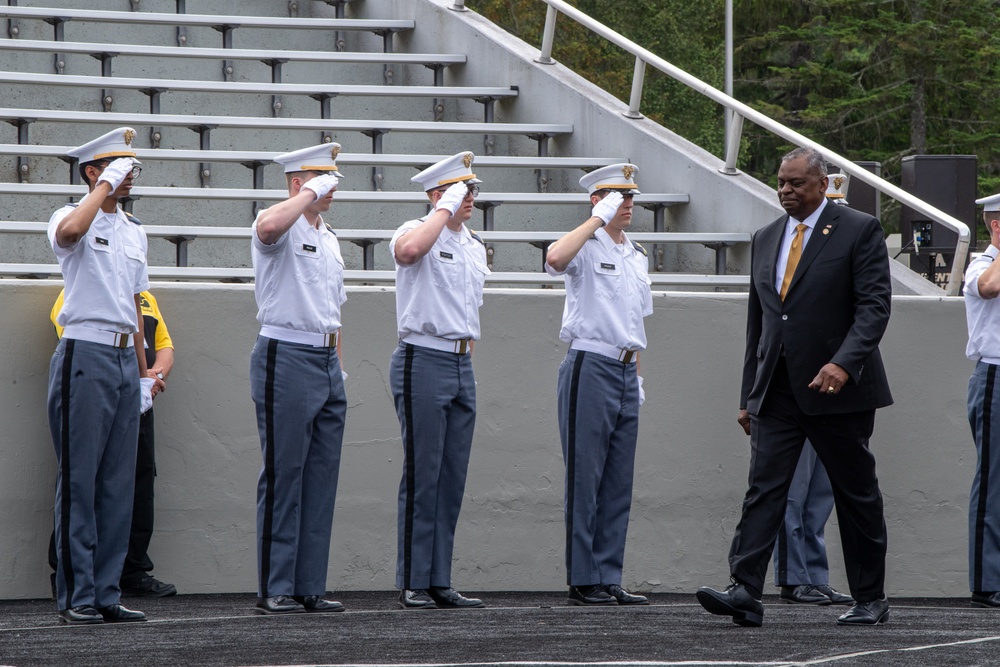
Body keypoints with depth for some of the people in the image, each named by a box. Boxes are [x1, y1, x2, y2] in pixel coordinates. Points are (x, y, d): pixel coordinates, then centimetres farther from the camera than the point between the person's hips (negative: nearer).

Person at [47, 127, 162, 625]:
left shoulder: (134, 234, 20)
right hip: (86, 355, -7)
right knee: (78, 481, -7)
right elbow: (70, 230, -29)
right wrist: (107, 184, -18)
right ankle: (75, 597, -6)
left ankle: (106, 594, 8)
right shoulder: (74, 218, -2)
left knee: (118, 483, 5)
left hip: (125, 360, 7)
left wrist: (144, 372, 21)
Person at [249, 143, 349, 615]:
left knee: (322, 478, 7)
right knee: (283, 475, -7)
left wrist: (337, 364, 19)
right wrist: (310, 193, -19)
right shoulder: (283, 226, -6)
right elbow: (270, 227, -33)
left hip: (327, 363, 8)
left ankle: (310, 588, 10)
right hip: (286, 358, -8)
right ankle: (274, 590, -4)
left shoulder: (329, 238, 21)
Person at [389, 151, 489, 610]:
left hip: (462, 365, 8)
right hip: (424, 361, -8)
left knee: (453, 478, 6)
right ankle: (412, 585, -4)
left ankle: (439, 583, 9)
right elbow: (409, 249, -32)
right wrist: (446, 209, -20)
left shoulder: (475, 246, 19)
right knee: (422, 476, -7)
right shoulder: (419, 231, -5)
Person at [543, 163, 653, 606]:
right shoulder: (586, 248, -6)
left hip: (626, 370, 8)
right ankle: (582, 581, -3)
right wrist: (599, 220, -21)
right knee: (585, 478, -5)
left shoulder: (636, 256, 18)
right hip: (590, 366, -8)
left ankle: (609, 579, 11)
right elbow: (556, 258, -31)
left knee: (619, 482, 7)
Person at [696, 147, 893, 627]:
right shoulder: (765, 240, 14)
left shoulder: (859, 231, -3)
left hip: (838, 388, -4)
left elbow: (875, 304, -12)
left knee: (856, 496, 6)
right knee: (763, 487, -9)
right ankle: (745, 593, -17)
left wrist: (843, 362, -26)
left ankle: (870, 600, 16)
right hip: (777, 390, 4)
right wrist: (748, 396, 15)